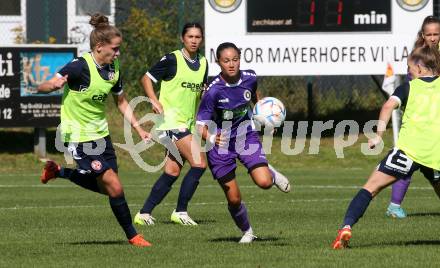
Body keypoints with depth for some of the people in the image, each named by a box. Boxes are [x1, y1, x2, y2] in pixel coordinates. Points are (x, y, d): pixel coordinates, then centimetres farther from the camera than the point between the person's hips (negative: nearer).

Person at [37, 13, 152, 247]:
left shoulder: (113, 69, 0)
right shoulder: (80, 67, -22)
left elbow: (121, 102, 16)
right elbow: (43, 87, -22)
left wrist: (138, 128, 10)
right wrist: (55, 85, -44)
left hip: (100, 133, 8)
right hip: (79, 137, -8)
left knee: (106, 188, 14)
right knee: (114, 187, -11)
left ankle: (59, 172, 33)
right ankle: (132, 236, 4)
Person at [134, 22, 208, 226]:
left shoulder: (203, 63, 11)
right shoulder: (172, 60, -8)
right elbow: (146, 78, -3)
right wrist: (155, 101, -16)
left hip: (188, 124, 7)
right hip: (171, 120, -7)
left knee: (172, 172, 6)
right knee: (199, 163, -17)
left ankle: (144, 213, 12)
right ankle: (180, 212, -9)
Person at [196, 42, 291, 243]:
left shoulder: (249, 78, -11)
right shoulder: (214, 91, -24)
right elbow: (200, 125, -23)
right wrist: (210, 137, -43)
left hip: (247, 137, 2)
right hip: (221, 145, -2)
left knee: (264, 182, -20)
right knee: (234, 199, 1)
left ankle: (271, 173, 18)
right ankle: (247, 232, 29)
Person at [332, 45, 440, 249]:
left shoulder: (408, 87, 9)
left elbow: (389, 105, -7)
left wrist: (379, 135, -10)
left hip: (409, 149, -2)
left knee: (371, 187, -2)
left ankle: (347, 226, -17)